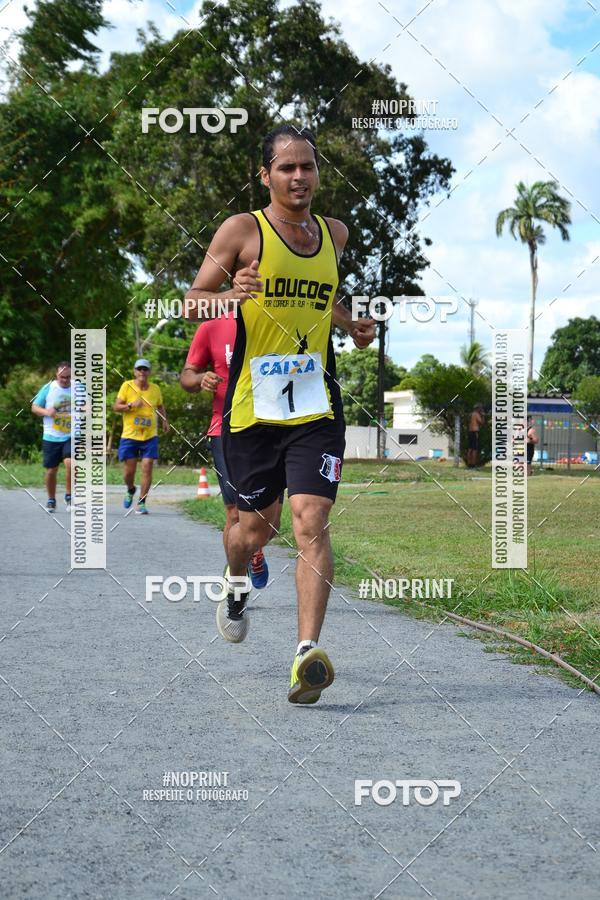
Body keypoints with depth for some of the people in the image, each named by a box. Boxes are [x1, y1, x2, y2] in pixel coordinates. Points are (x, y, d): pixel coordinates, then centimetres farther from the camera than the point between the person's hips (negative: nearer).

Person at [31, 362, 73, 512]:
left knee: (70, 463, -21)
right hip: (51, 437, 1)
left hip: (72, 437, -1)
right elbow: (34, 407, 4)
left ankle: (69, 496, -3)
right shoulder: (48, 388, 0)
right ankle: (51, 500, 24)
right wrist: (46, 412, -16)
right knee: (51, 470, 5)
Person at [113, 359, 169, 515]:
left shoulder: (155, 389, 5)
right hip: (129, 436, -1)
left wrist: (164, 421, 6)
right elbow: (116, 407, -4)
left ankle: (141, 502, -1)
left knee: (147, 468, -8)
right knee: (129, 471, 2)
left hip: (150, 436, 1)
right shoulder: (127, 386, -3)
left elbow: (160, 407, 23)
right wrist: (131, 405, -21)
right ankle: (131, 490, 35)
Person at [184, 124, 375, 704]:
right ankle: (236, 592, 45)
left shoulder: (334, 233, 12)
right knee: (254, 527, 11)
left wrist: (351, 325, 12)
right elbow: (192, 302, -4)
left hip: (316, 407, 2)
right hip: (253, 409, -2)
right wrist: (230, 296, -25)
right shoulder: (242, 230, -3)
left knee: (311, 524, -13)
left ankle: (307, 654, -18)